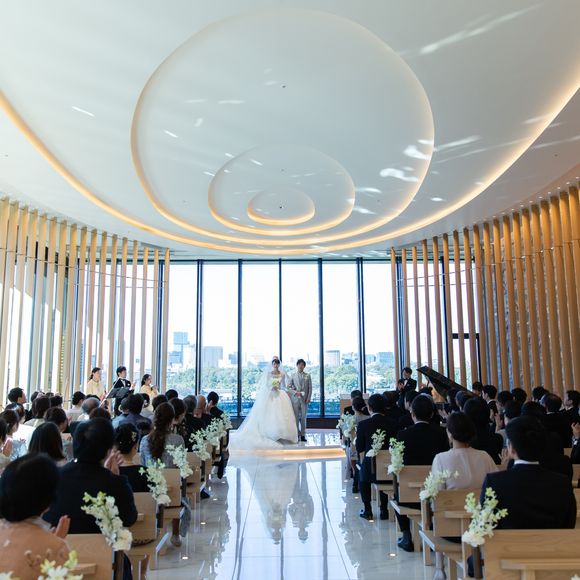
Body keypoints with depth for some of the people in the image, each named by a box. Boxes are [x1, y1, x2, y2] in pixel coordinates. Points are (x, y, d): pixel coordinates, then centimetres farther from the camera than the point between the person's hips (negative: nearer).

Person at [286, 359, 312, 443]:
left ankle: (303, 435, 8)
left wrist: (308, 399, -2)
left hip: (304, 399, 1)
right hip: (295, 399, -1)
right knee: (296, 417, 0)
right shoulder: (292, 375, 6)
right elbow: (288, 387, 2)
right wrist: (295, 392, -11)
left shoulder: (308, 376, 7)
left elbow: (310, 388, 6)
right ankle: (297, 435, 6)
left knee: (304, 417, 2)